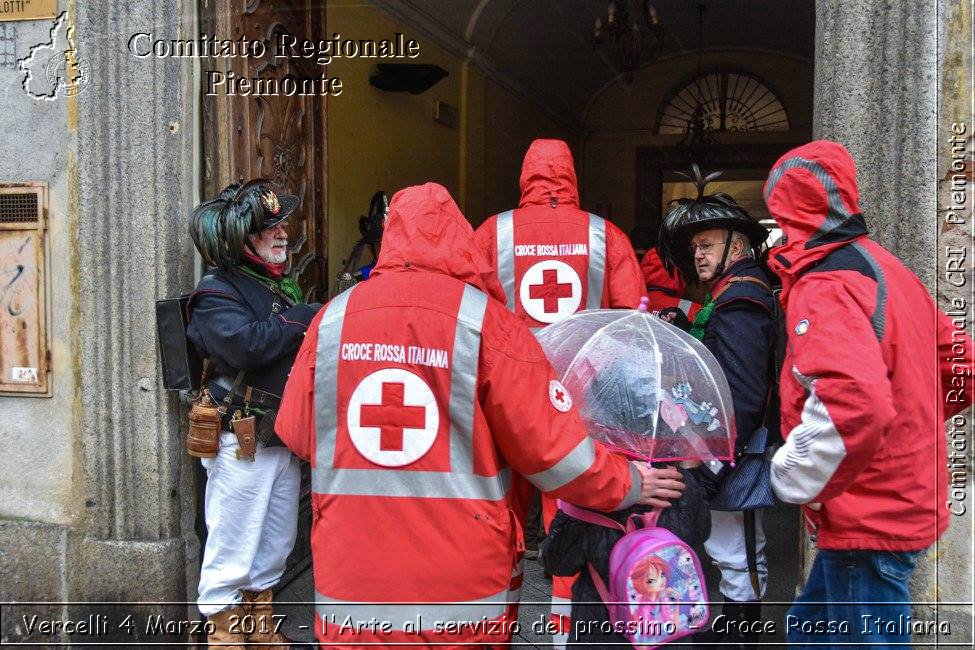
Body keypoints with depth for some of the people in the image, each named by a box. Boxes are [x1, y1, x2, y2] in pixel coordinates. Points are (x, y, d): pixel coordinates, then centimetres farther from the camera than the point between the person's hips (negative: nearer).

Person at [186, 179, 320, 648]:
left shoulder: (279, 286, 15)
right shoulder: (216, 293, -12)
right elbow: (248, 344, -30)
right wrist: (307, 318, -20)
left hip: (282, 438, 8)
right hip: (241, 442, -8)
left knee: (277, 541, 18)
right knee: (233, 543, 3)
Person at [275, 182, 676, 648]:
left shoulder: (331, 318, -3)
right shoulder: (487, 322, -12)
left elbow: (296, 434, 8)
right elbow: (553, 451, -9)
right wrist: (630, 486, 8)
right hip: (460, 599, -2)